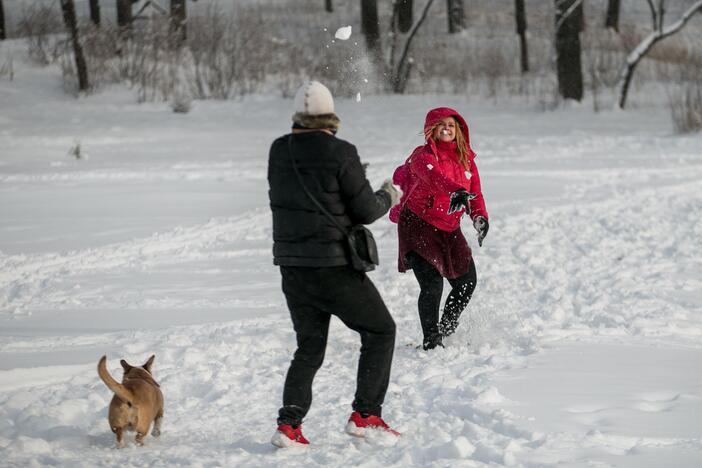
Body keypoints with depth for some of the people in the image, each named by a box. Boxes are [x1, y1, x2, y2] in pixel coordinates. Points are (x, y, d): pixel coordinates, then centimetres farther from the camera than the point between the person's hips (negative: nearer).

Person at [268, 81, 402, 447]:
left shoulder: (279, 152, 1)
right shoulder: (340, 154, -15)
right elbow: (366, 211, -12)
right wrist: (388, 197, 10)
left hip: (291, 265, 5)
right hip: (333, 266, -5)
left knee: (309, 347, 16)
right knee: (379, 330, 13)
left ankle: (289, 423, 0)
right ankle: (365, 415, 5)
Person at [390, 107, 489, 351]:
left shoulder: (466, 158, 6)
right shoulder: (422, 155, -15)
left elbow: (475, 191, 6)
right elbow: (434, 175, -36)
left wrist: (479, 216, -15)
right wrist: (456, 191, -55)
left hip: (449, 230, 7)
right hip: (418, 225, -7)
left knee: (466, 282, 10)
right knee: (432, 284, -18)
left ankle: (447, 330, 33)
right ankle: (431, 342, -7)